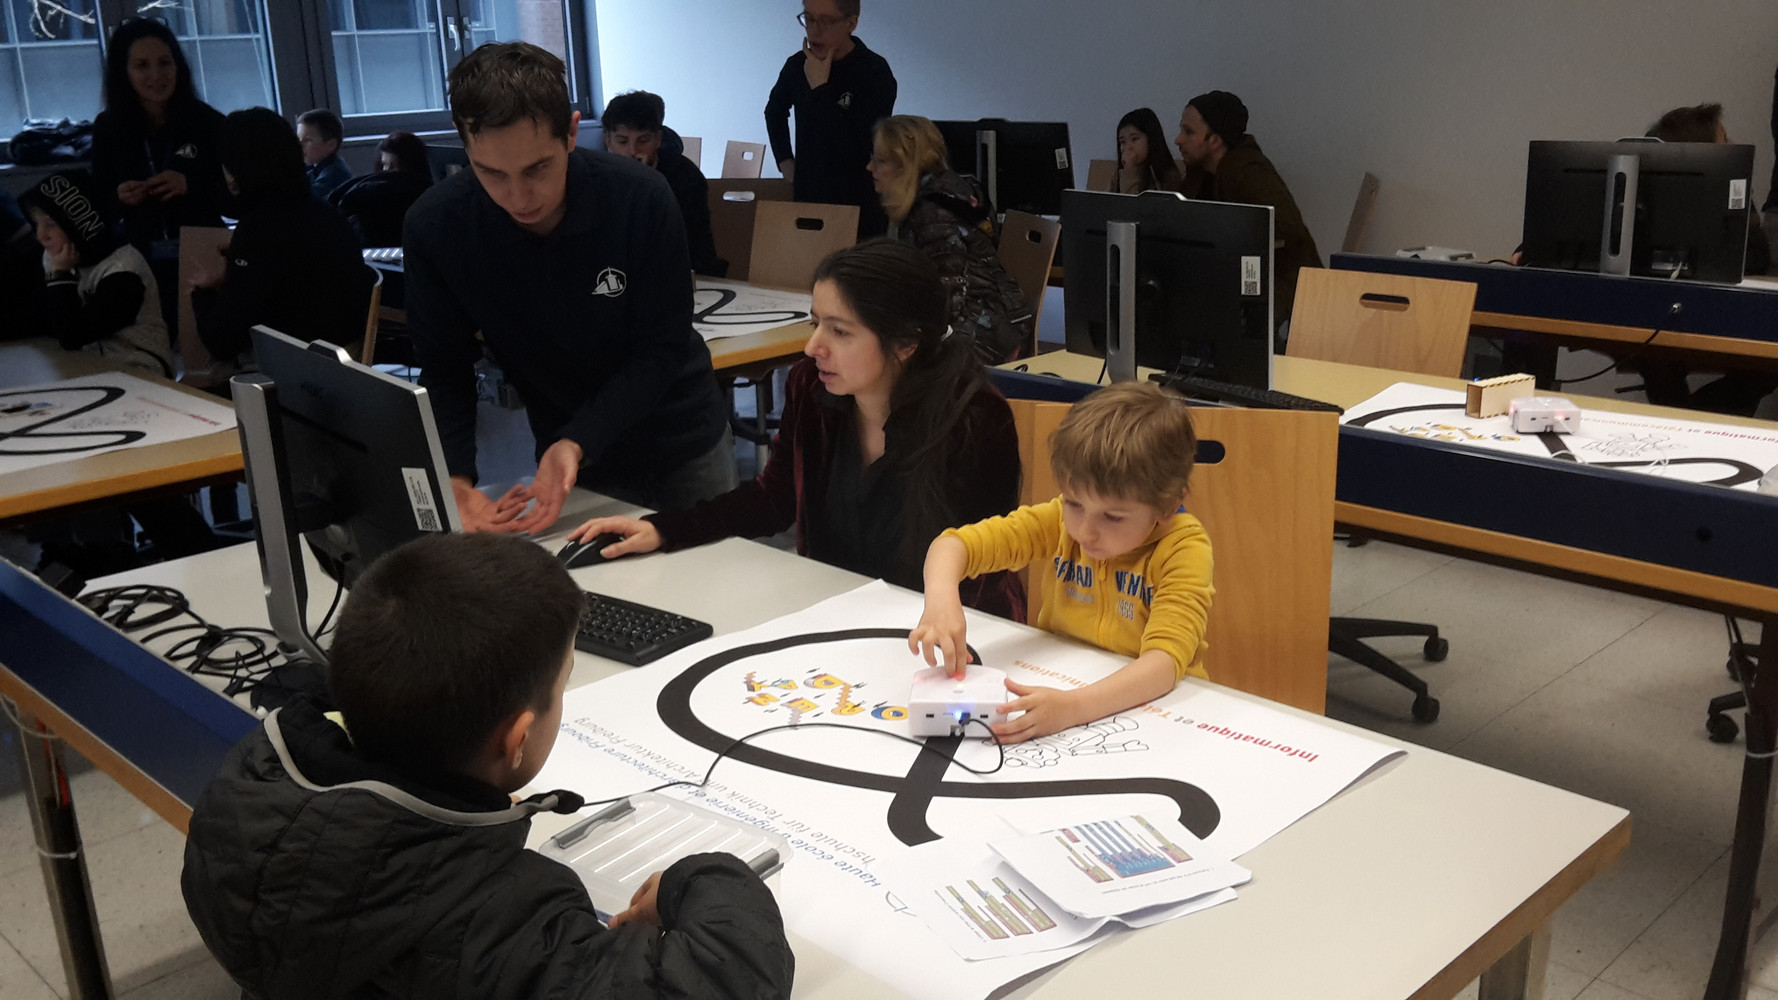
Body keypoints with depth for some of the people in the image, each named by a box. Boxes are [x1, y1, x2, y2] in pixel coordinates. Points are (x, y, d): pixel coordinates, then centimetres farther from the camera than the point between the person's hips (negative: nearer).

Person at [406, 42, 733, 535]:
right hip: (565, 454, 1)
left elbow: (661, 351, -20)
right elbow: (443, 370, -12)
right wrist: (455, 483, -28)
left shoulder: (642, 199, -24)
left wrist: (576, 444, -34)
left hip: (679, 446, -1)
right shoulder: (433, 226, -19)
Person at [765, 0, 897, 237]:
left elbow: (855, 149, -25)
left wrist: (820, 87, -20)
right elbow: (775, 110, 26)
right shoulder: (798, 64, 3)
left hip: (859, 210, -5)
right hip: (805, 199, 5)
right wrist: (785, 160, 13)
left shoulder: (875, 72, -14)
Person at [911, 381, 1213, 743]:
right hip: (1054, 687, 2)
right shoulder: (1059, 522, -5)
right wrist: (941, 599, -30)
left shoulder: (1183, 547, -16)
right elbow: (955, 543, -7)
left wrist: (1072, 707, -42)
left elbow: (1165, 660, -27)